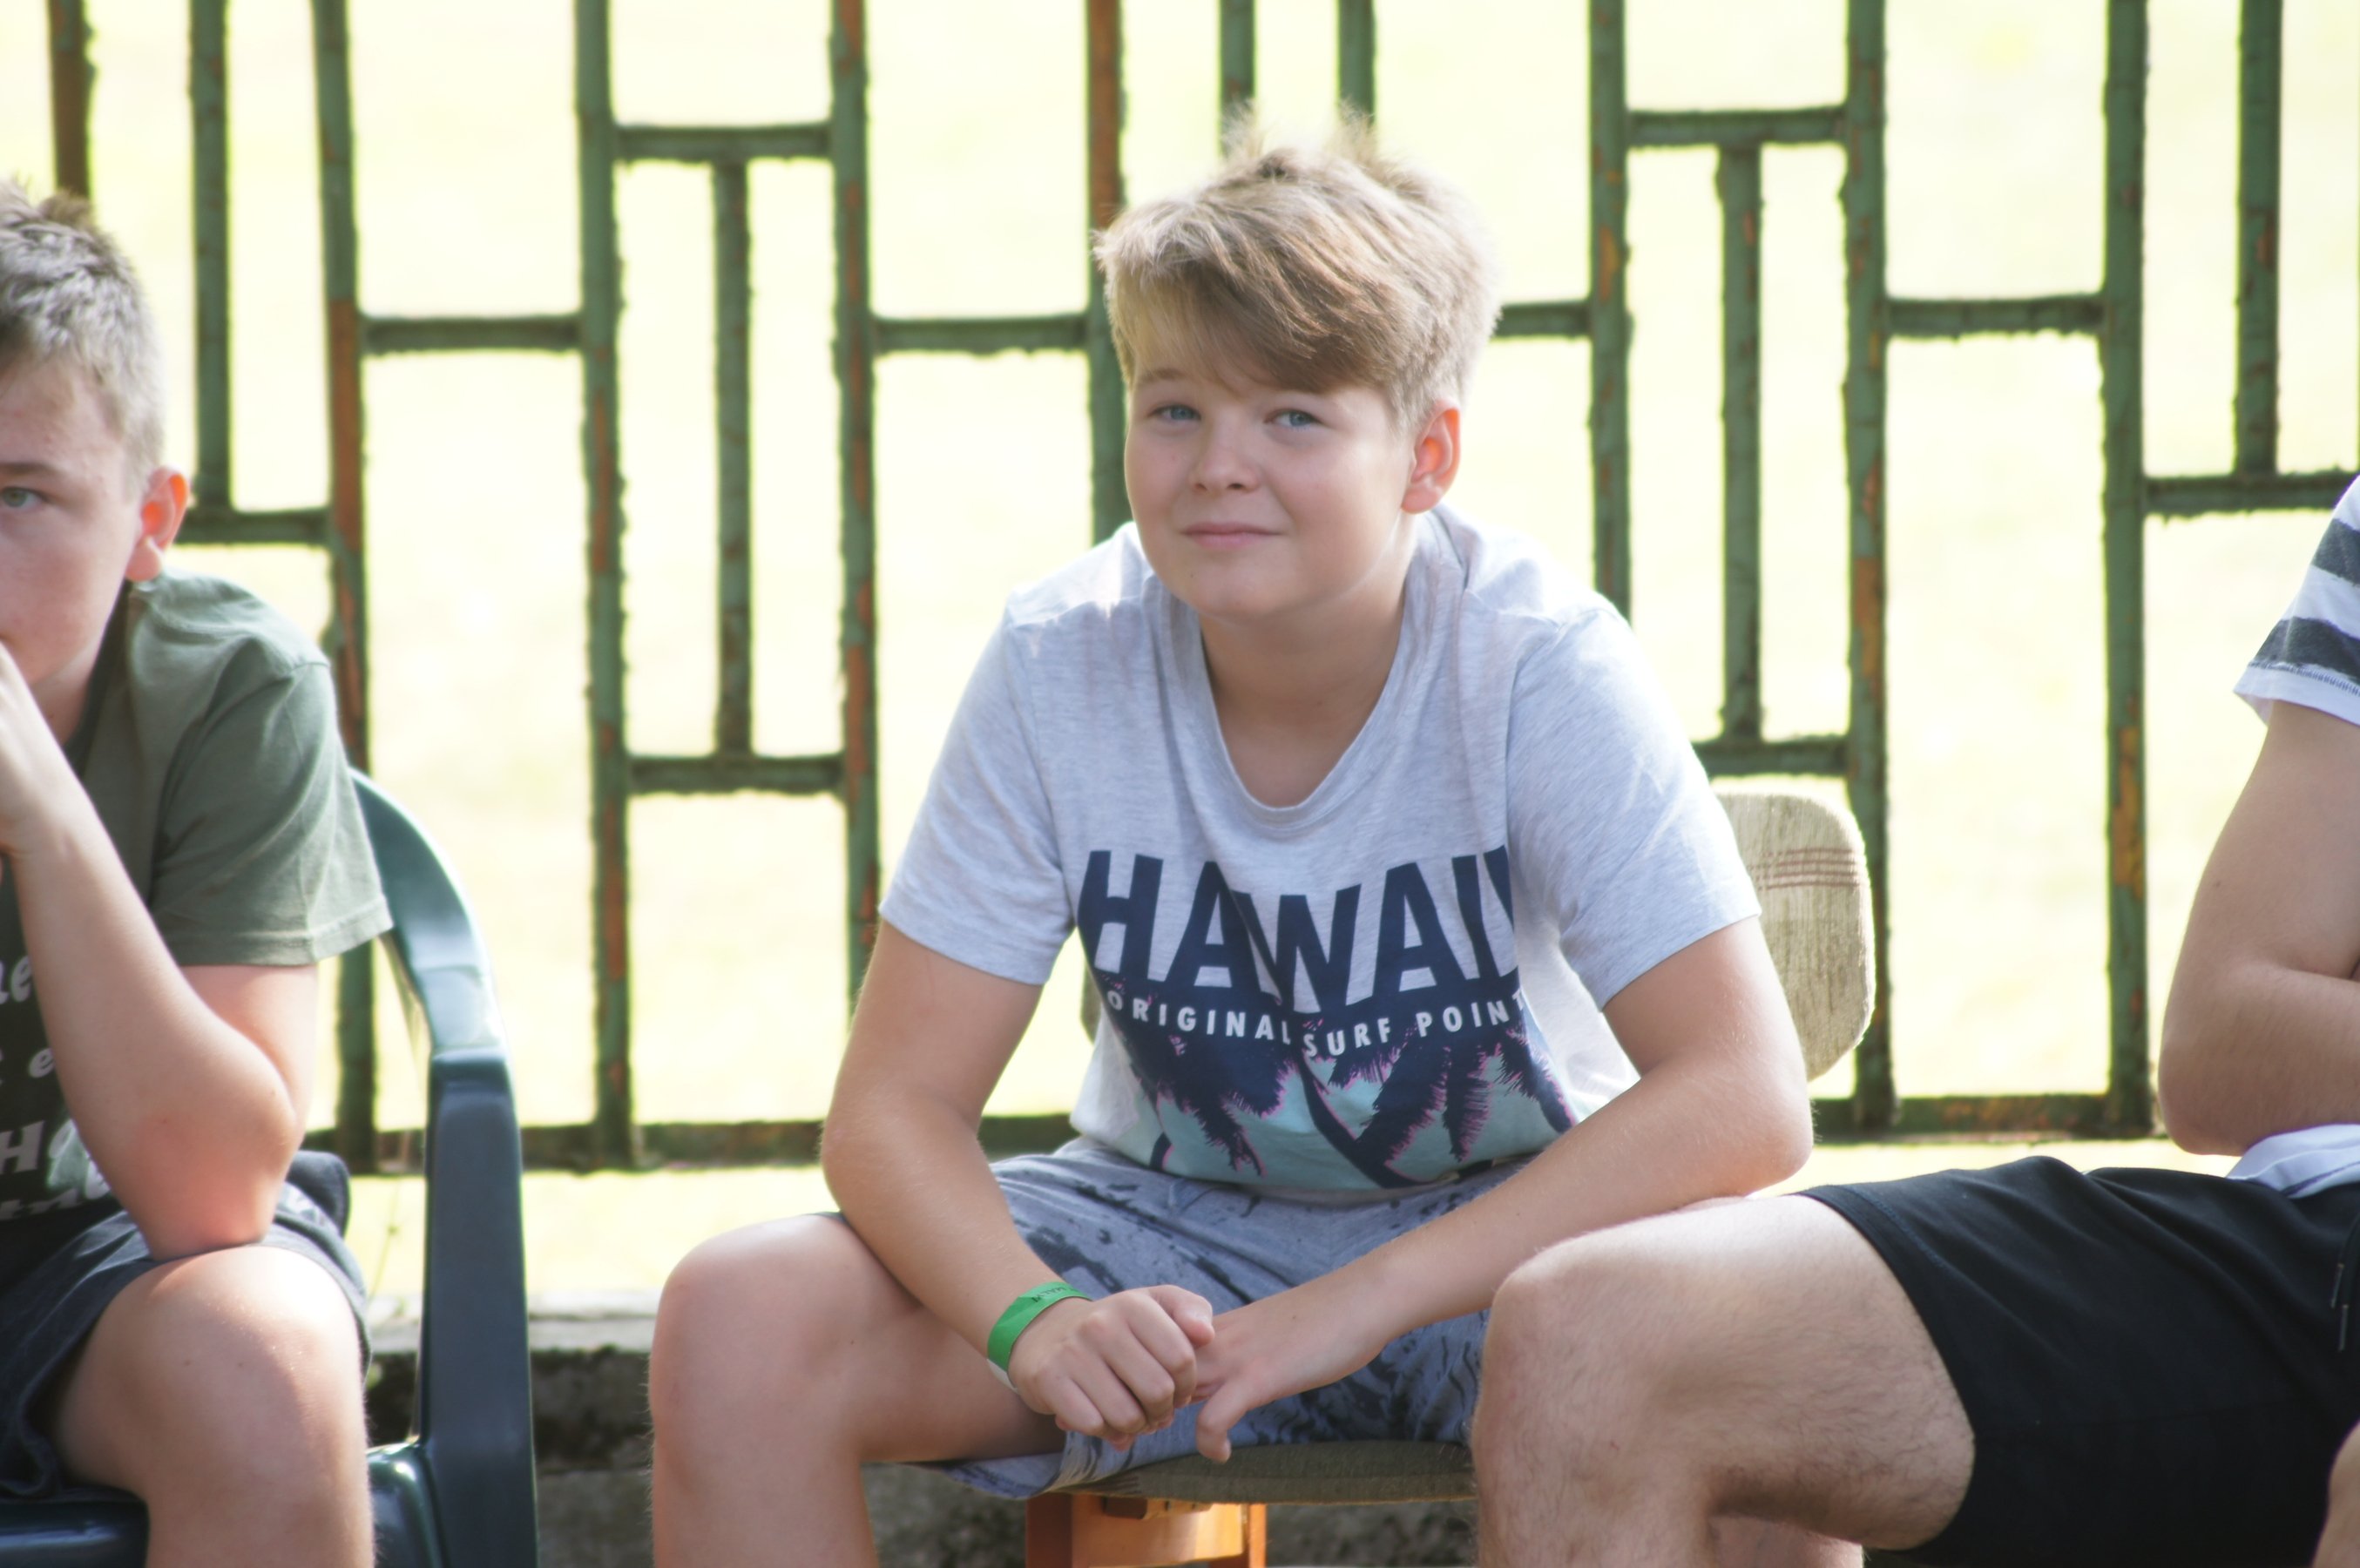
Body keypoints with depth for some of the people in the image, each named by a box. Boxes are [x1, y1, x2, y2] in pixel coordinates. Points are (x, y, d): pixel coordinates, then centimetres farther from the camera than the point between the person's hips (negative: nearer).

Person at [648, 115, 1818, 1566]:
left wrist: (1357, 1306, -35)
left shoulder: (1541, 668, -19)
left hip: (1503, 1230, -3)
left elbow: (1745, 1104, -27)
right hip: (1176, 1224, 3)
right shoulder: (1061, 667, -12)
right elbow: (896, 1106, -10)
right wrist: (1035, 1319, -33)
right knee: (735, 1323, -22)